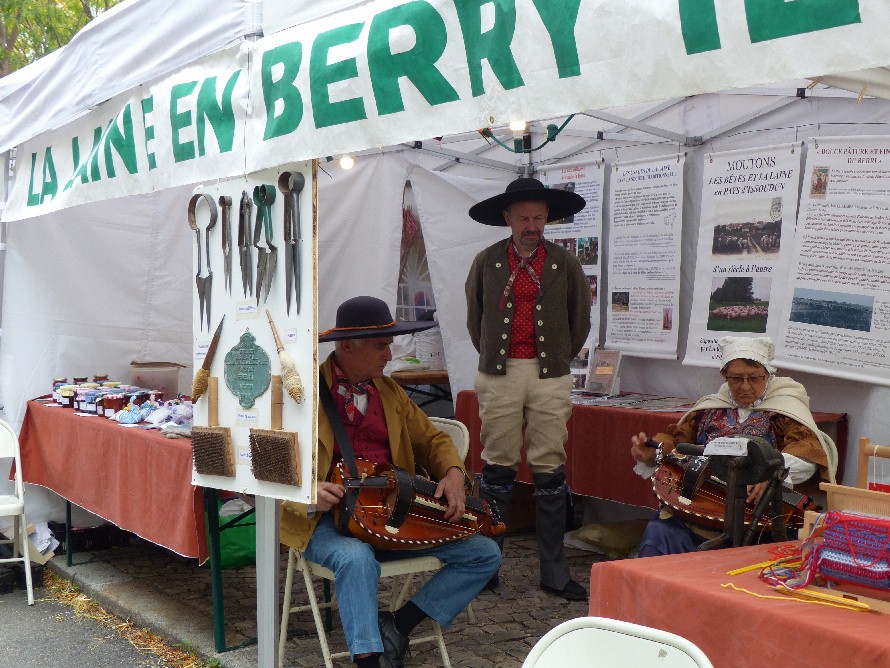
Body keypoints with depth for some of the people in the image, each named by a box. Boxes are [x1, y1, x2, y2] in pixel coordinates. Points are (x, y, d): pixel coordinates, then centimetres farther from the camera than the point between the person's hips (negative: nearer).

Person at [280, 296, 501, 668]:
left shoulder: (388, 390, 14)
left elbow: (431, 439, 20)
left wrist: (454, 473, -1)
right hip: (327, 518, -6)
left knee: (485, 554, -4)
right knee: (357, 558, -40)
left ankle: (398, 625, -4)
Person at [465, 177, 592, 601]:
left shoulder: (565, 264, 4)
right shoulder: (486, 263, 5)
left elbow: (581, 320, 14)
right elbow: (474, 317, 16)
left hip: (550, 377, 0)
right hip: (498, 376, 0)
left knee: (550, 471, 2)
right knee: (497, 468, 4)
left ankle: (554, 572, 9)